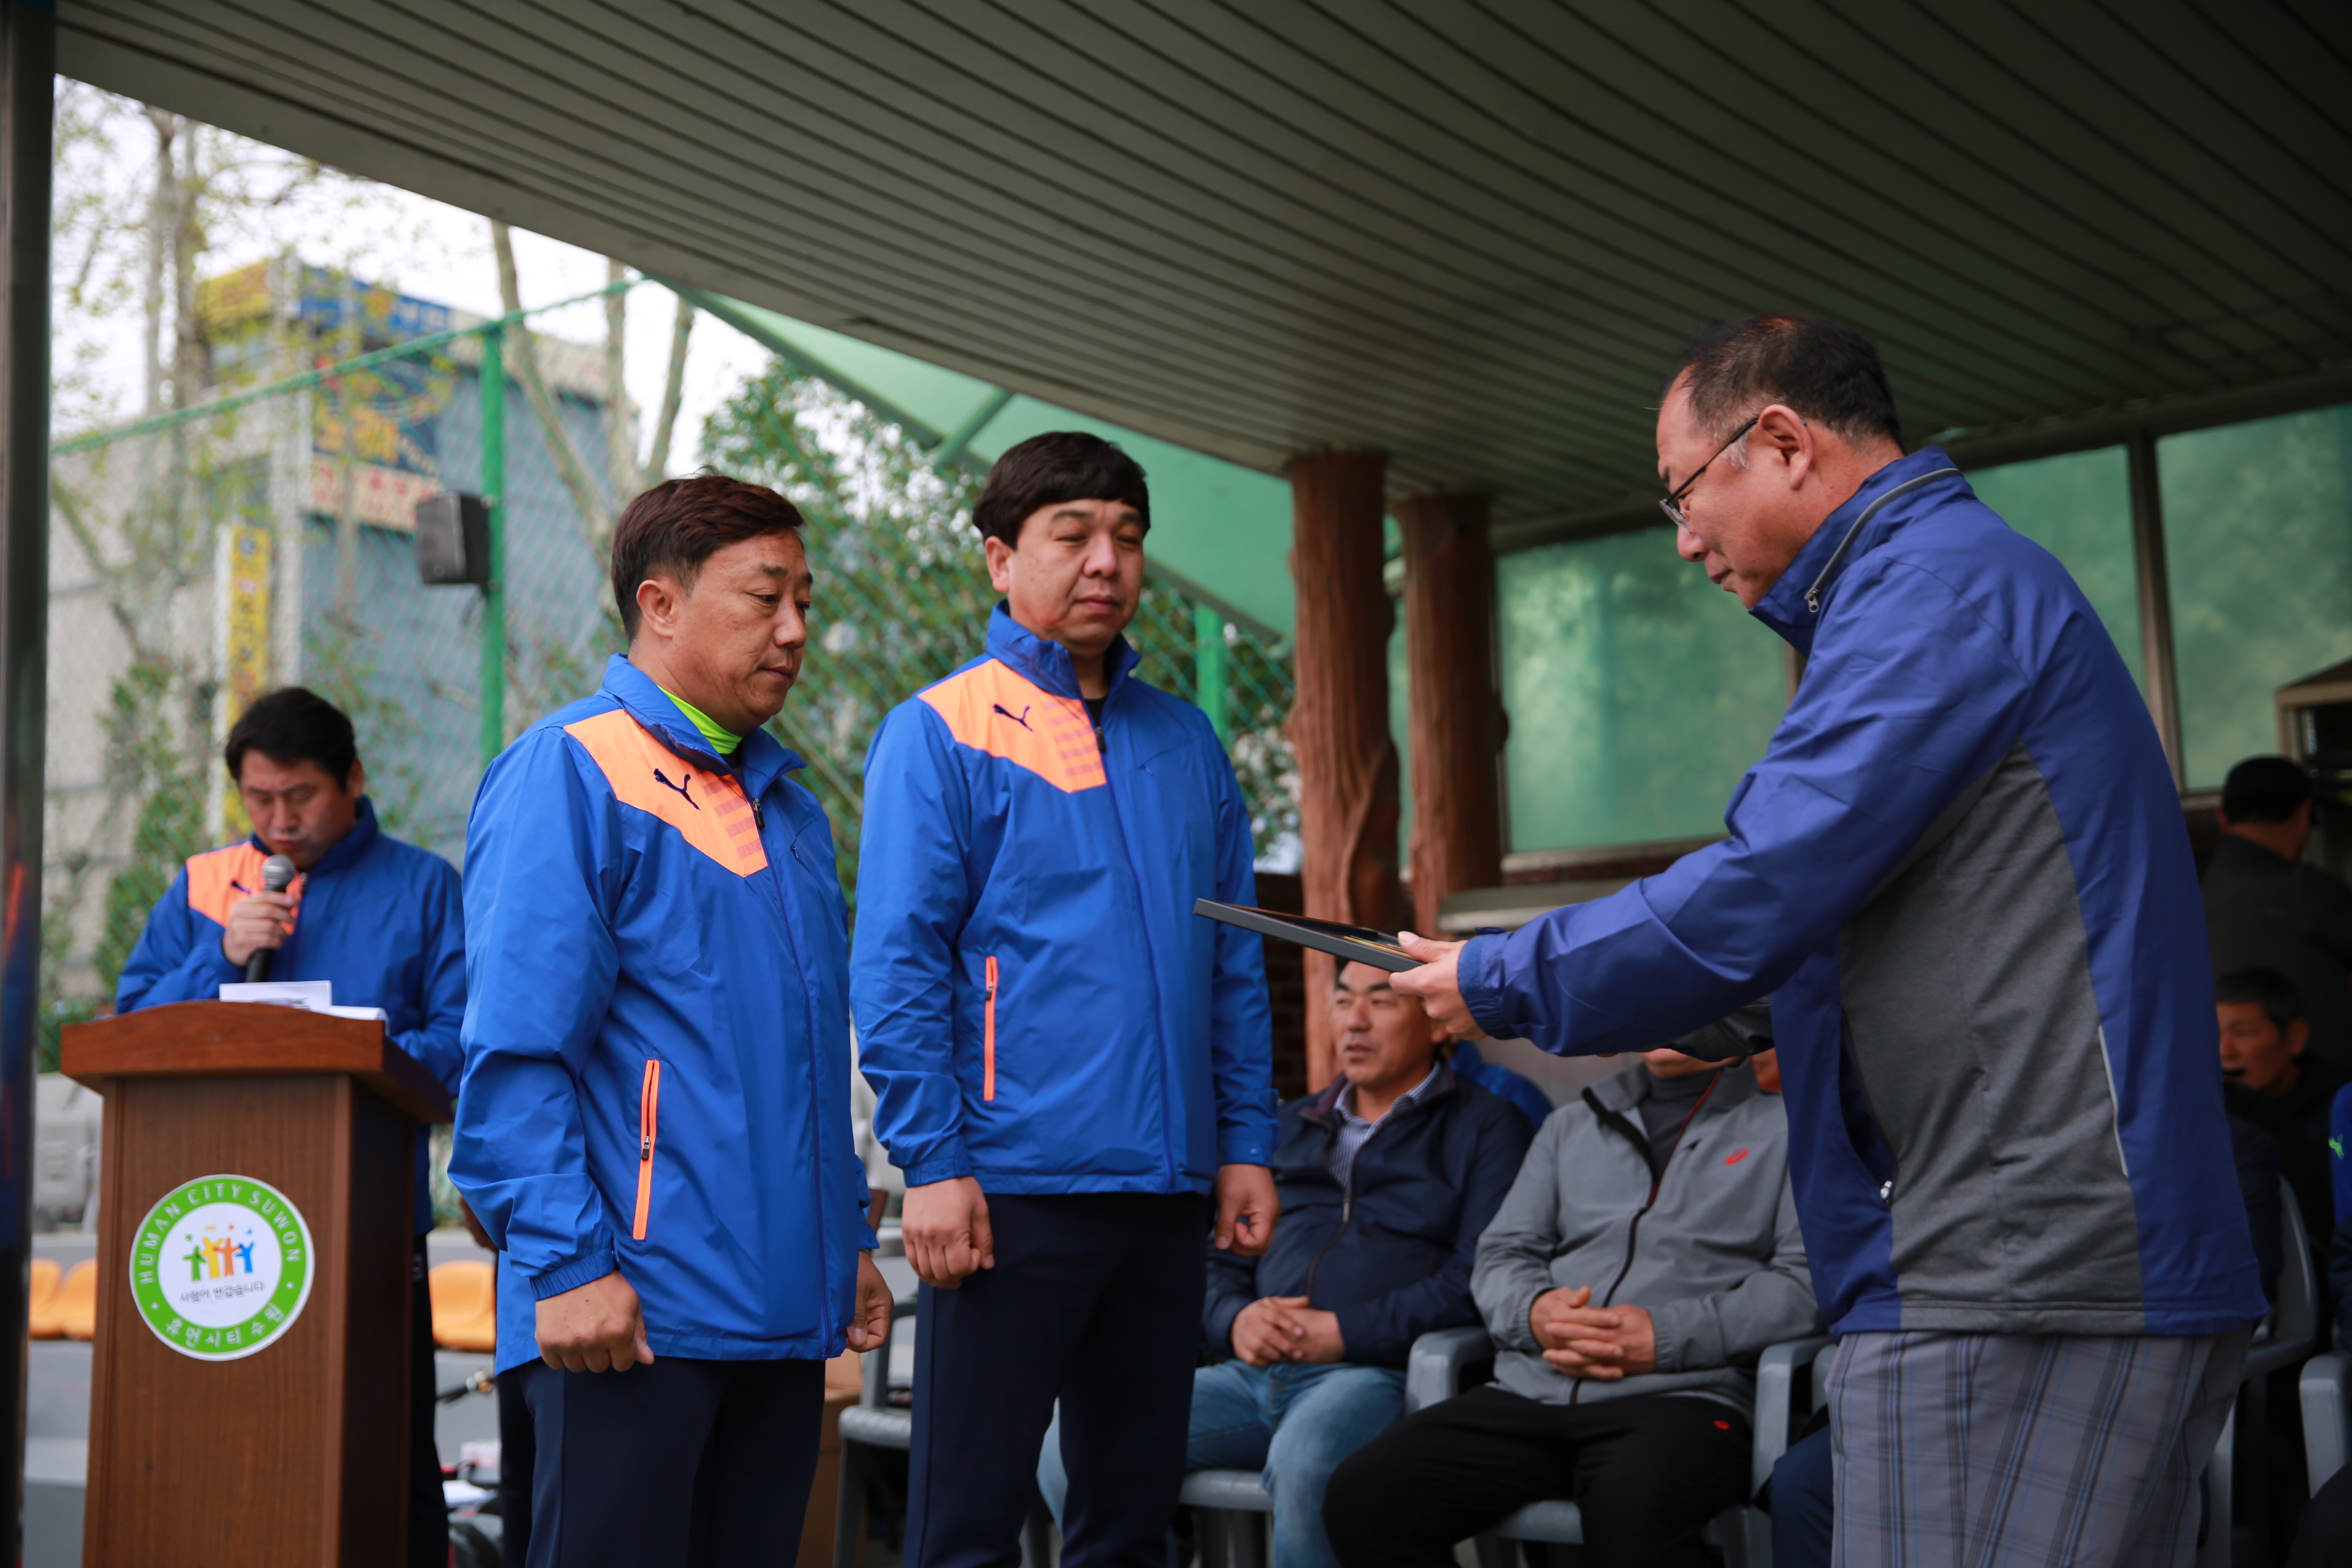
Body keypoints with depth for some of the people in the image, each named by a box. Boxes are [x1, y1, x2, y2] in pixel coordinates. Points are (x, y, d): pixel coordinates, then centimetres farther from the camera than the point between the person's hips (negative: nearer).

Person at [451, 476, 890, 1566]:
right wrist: (568, 1266, -19)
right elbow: (515, 1054, -14)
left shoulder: (788, 804, 18)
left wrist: (850, 1242, 19)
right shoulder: (570, 771, -7)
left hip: (784, 1311, 8)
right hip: (634, 1313, -8)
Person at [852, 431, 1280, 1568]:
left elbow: (1234, 965, 15)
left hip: (1167, 1185, 5)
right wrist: (932, 1165, -14)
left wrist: (1246, 1143, 8)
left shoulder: (1184, 741, 14)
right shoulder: (940, 732, -2)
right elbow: (897, 966, -8)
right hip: (1013, 1184, -5)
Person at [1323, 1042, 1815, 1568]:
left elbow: (1805, 1280, -3)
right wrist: (1533, 1312, -4)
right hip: (1531, 1389, 5)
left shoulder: (1787, 1125, 11)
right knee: (1360, 1494, -18)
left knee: (1632, 1516, -40)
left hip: (1680, 1393, -5)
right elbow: (1503, 1252, 20)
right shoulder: (1571, 1124, 27)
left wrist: (1668, 1336, -13)